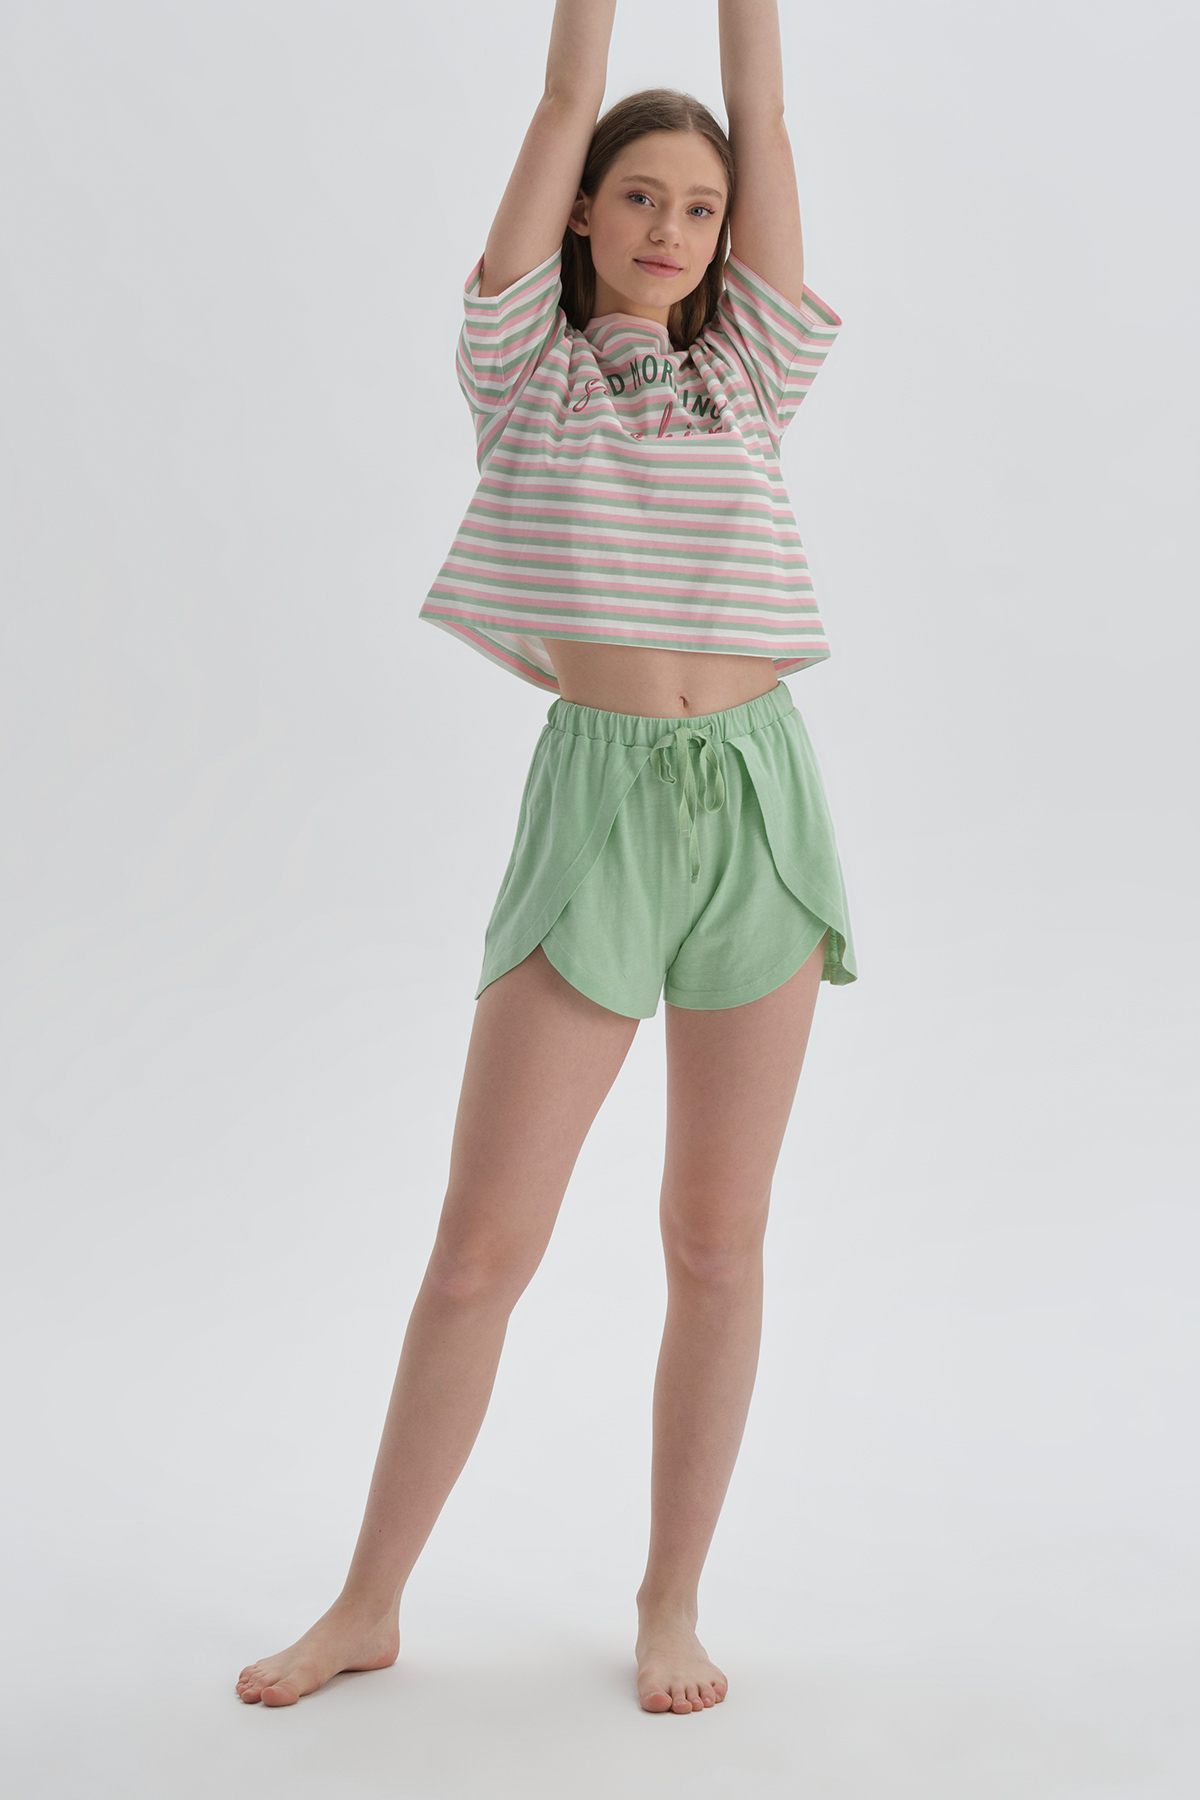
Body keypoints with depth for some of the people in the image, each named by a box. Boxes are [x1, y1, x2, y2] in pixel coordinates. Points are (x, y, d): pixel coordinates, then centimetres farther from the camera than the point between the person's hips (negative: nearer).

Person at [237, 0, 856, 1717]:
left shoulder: (749, 374, 14)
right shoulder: (526, 371, 8)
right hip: (598, 800, -2)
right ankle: (369, 1604, 14)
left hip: (760, 795, 3)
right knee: (481, 1239, -2)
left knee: (717, 1234, 5)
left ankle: (672, 1604, 18)